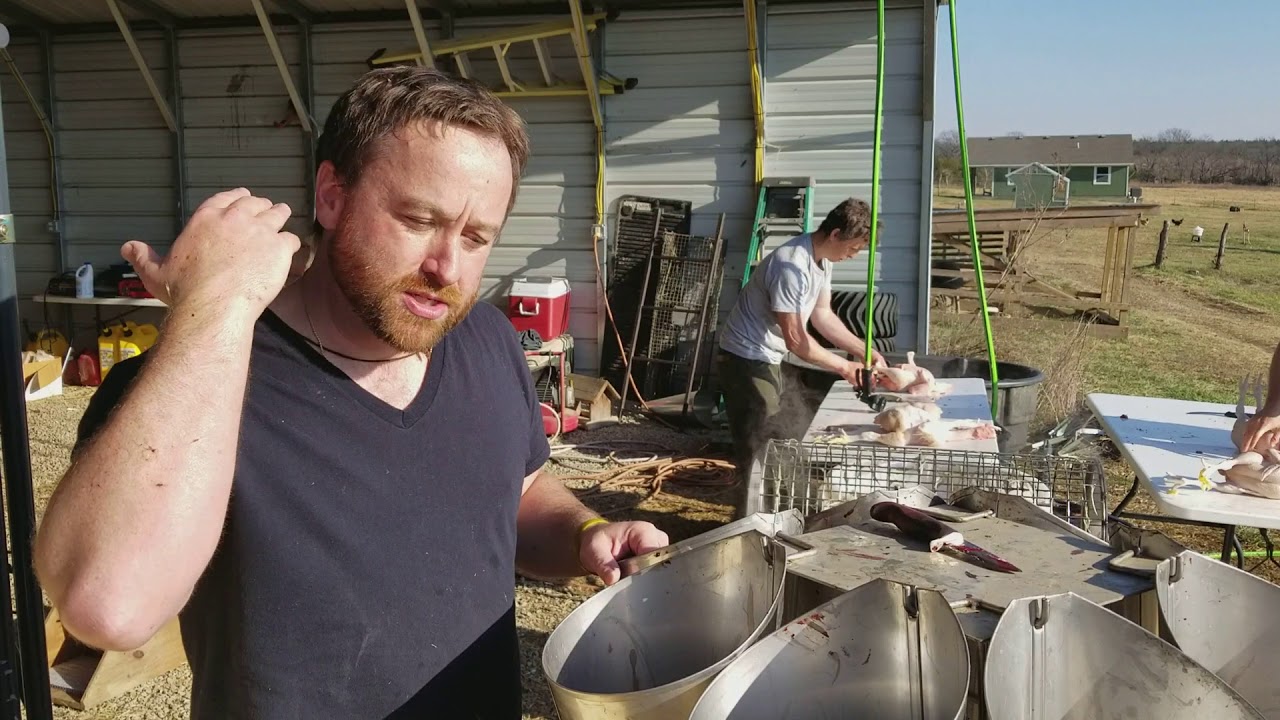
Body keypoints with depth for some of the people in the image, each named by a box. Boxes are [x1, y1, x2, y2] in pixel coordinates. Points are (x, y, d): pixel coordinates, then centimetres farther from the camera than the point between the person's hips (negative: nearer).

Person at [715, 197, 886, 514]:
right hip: (747, 360, -10)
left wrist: (866, 352, 3)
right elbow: (796, 339, -26)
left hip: (774, 359, 10)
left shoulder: (821, 259, 2)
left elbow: (822, 315, 12)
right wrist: (844, 367, -15)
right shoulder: (791, 266, -28)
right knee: (759, 451, -5)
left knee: (792, 439, 17)